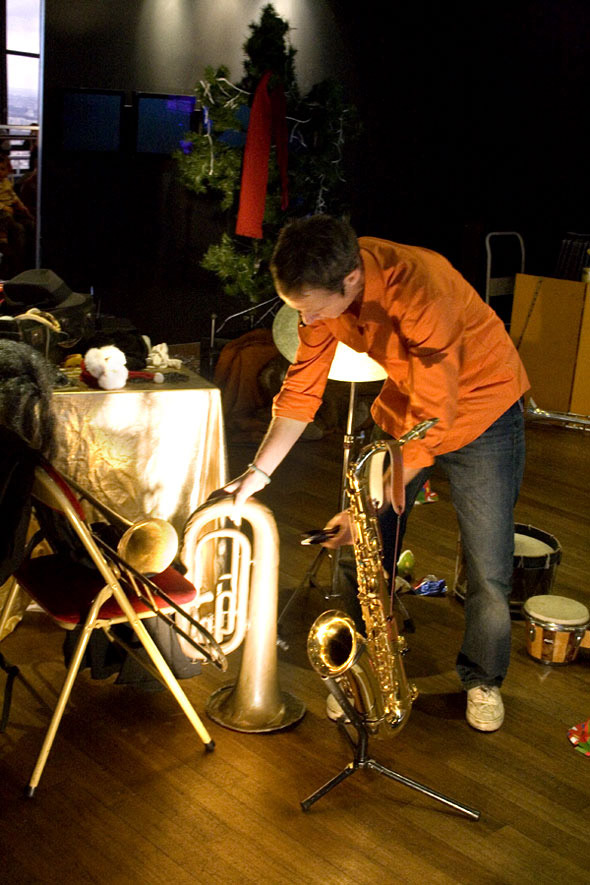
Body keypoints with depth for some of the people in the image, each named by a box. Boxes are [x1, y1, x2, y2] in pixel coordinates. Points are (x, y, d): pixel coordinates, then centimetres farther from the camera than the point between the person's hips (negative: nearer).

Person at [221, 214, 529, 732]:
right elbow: (302, 387, -6)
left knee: (489, 569, -1)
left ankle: (483, 678, 24)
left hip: (482, 411, -5)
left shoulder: (420, 291, -38)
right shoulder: (324, 287, -17)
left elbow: (434, 422, -34)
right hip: (404, 405, 6)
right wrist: (259, 472, -10)